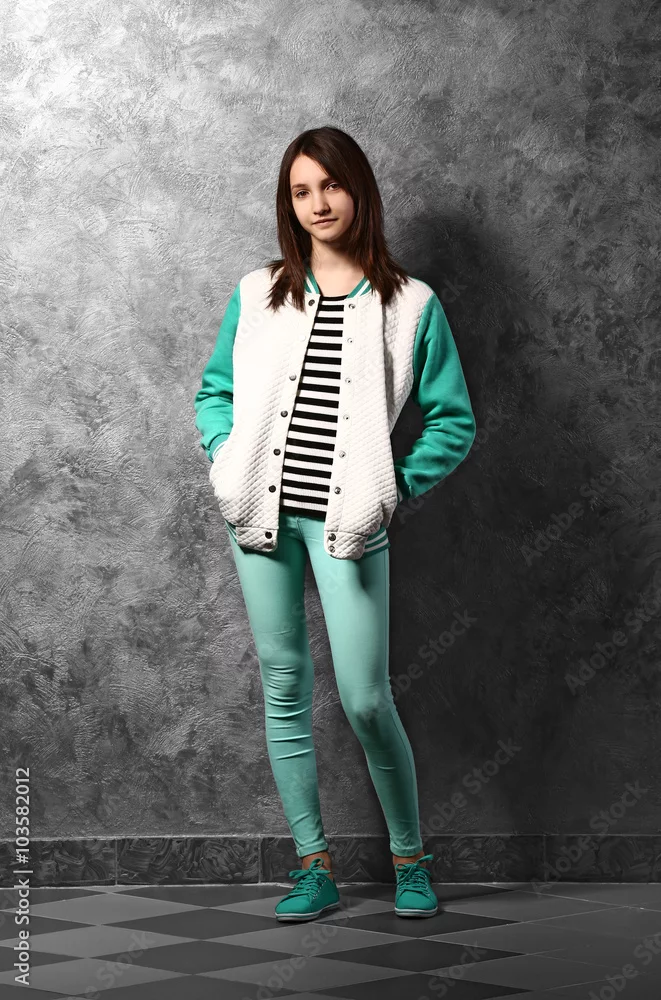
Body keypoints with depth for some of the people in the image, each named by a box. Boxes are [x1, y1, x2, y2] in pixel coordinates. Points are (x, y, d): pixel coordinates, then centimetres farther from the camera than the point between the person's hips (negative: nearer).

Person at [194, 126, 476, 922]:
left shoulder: (410, 305, 1)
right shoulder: (256, 295, 8)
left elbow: (453, 420, 4)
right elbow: (213, 390, 18)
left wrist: (399, 485, -6)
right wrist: (225, 458, 2)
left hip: (345, 520, -3)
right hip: (262, 512, 3)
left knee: (365, 699, -6)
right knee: (283, 690, 6)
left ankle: (409, 858, 16)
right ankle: (314, 866, 17)